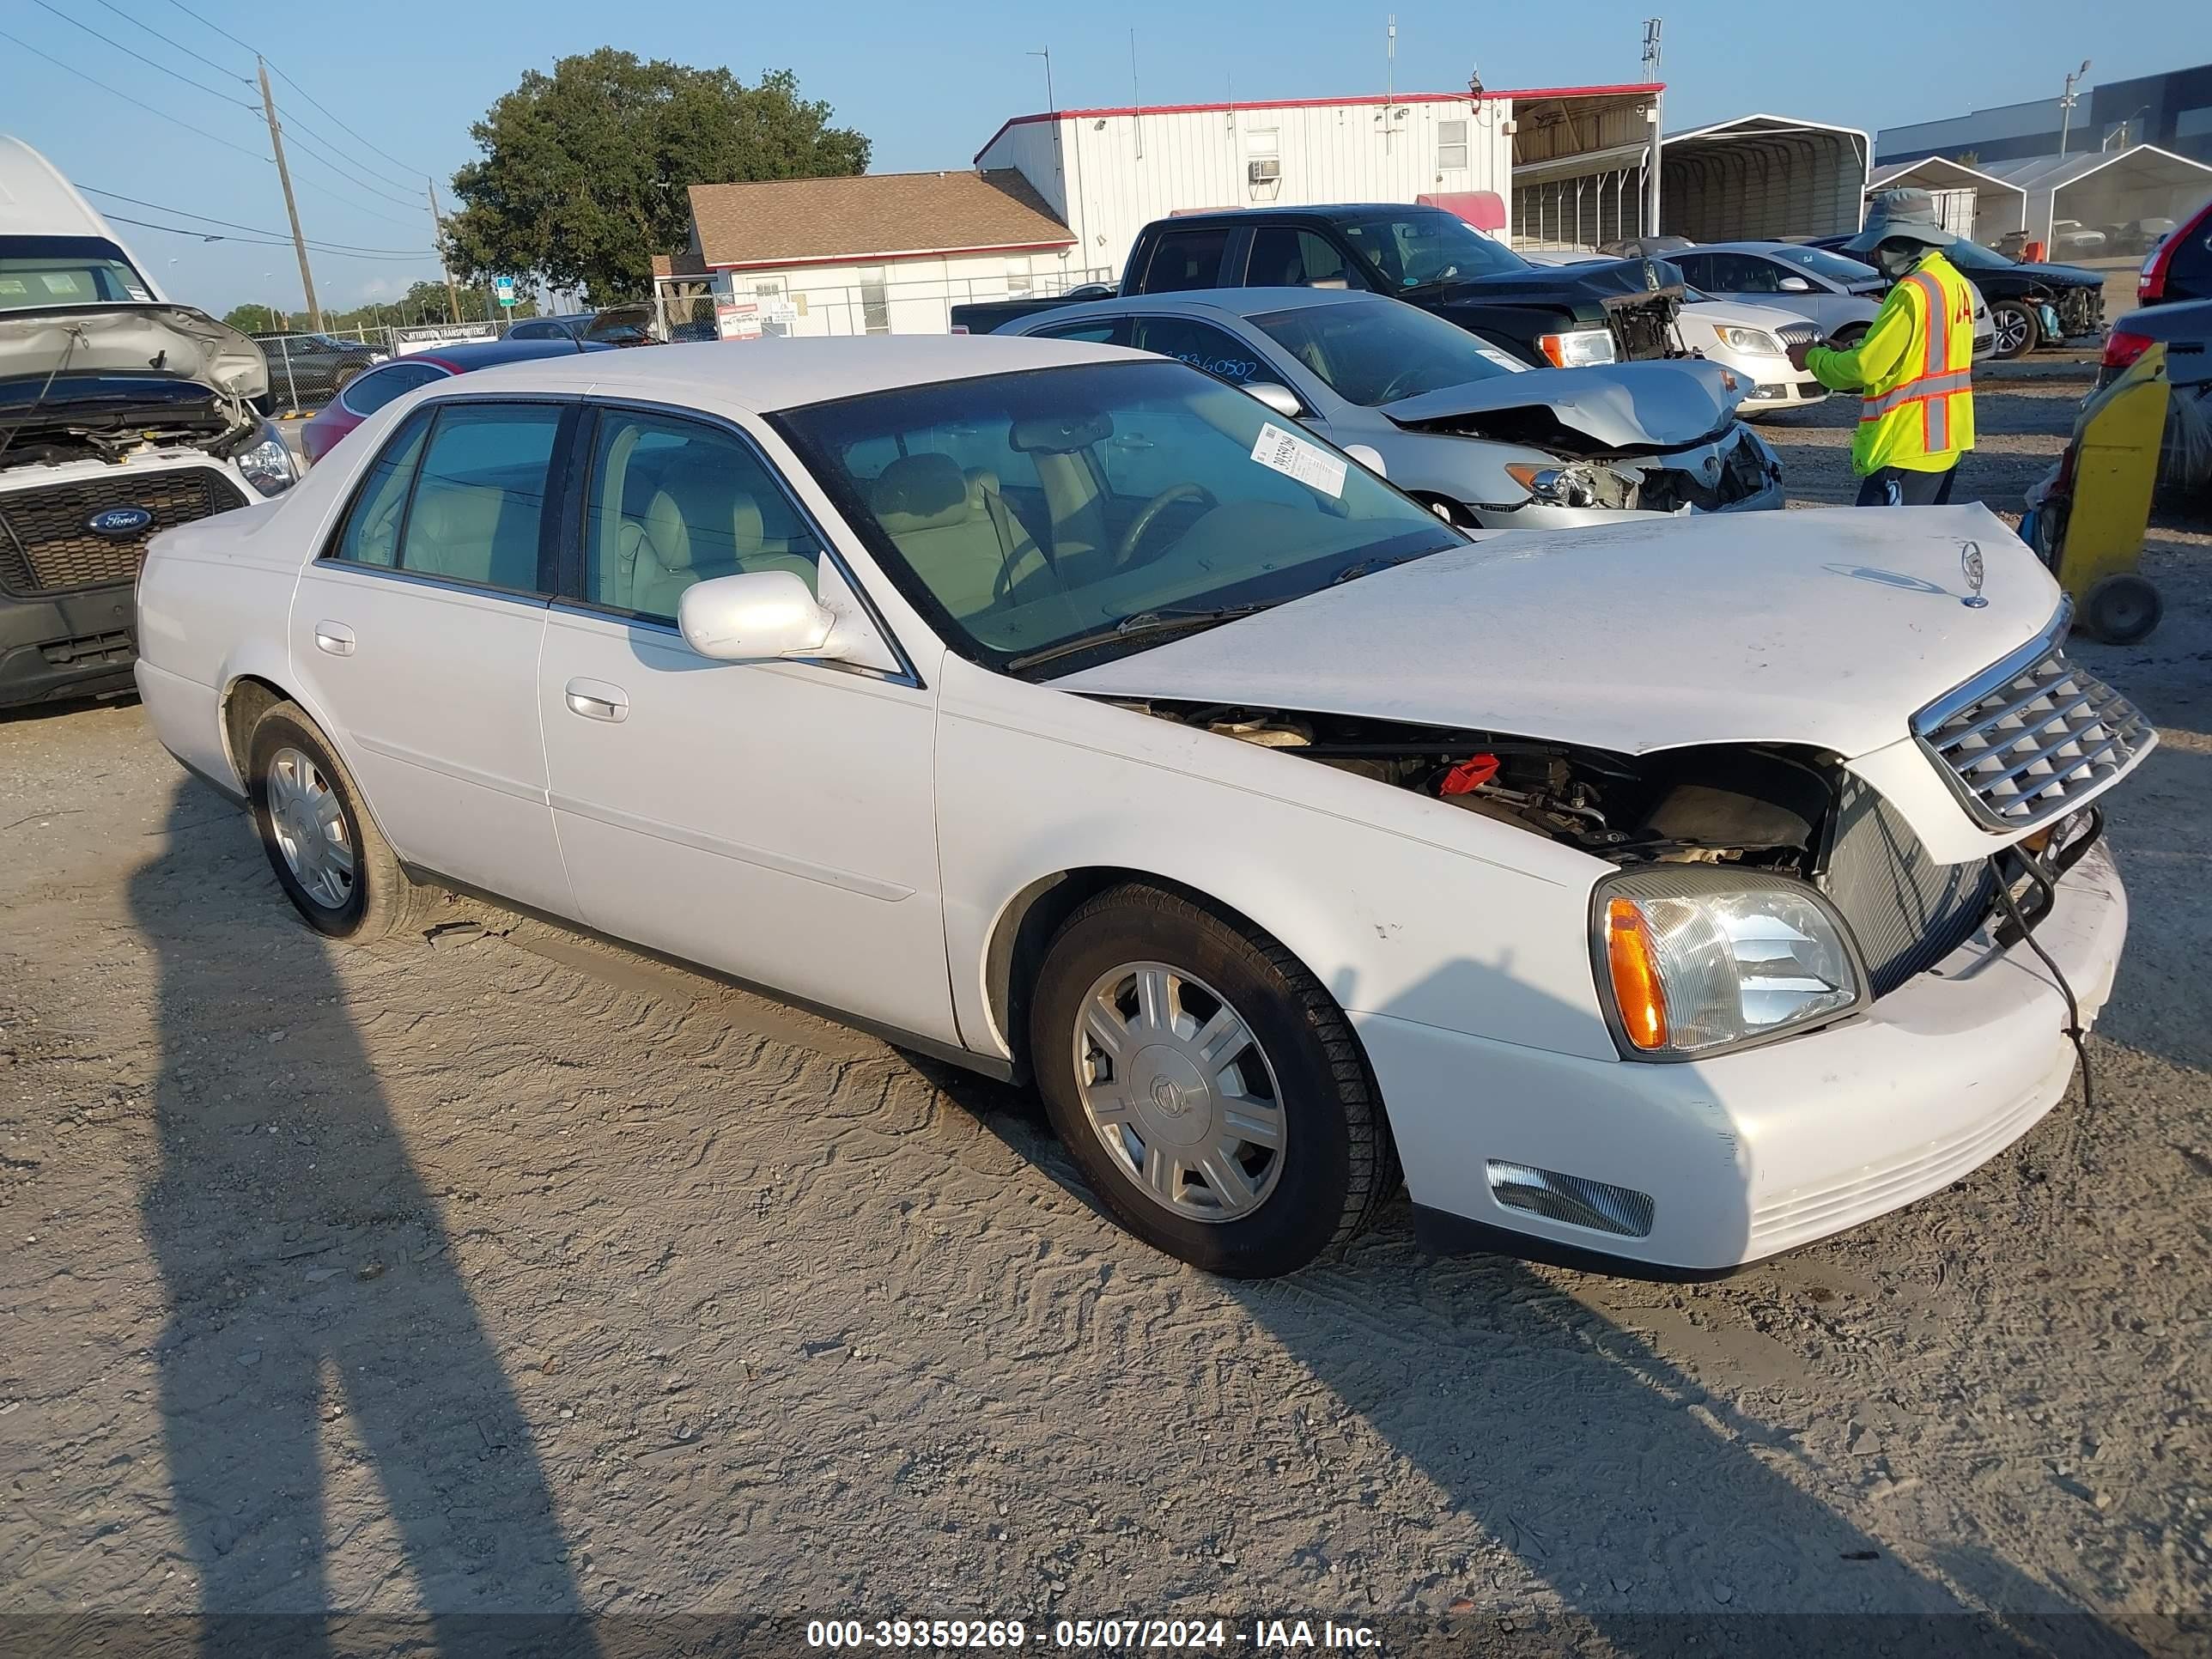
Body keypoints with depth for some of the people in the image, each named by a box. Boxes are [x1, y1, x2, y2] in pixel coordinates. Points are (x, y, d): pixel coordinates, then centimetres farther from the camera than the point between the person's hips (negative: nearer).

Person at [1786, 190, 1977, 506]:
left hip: (1906, 452, -11)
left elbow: (1864, 368, -16)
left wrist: (1812, 357, 0)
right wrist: (1849, 354, 14)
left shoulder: (1913, 291, -17)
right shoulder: (1954, 281, 14)